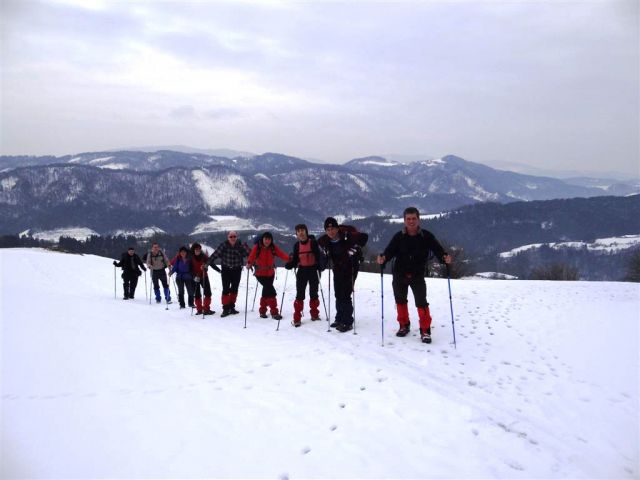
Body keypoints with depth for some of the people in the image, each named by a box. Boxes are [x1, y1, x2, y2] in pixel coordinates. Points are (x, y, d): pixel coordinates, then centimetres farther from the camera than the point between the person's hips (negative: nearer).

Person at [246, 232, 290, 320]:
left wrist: (289, 259, -36)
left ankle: (262, 311, 35)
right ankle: (274, 312, -4)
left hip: (270, 274, 4)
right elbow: (251, 257, -23)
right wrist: (249, 264, -44)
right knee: (271, 291, -14)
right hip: (260, 274, -4)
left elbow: (281, 254, -18)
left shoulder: (273, 247, -6)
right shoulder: (257, 247, -14)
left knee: (266, 291, 17)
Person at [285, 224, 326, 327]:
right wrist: (289, 265, -11)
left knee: (313, 294, 10)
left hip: (313, 270, -2)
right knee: (299, 295, -1)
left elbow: (318, 256, -12)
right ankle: (297, 318, 0)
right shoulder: (297, 245, 4)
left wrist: (320, 266, -27)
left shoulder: (313, 242, -8)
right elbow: (295, 260, 7)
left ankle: (314, 314, 26)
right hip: (302, 271, 2)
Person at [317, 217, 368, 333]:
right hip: (337, 270, 6)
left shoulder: (347, 235, -25)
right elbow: (319, 243, 17)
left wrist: (355, 249, -19)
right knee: (338, 295, 13)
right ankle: (340, 319, 27)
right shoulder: (324, 240, -7)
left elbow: (364, 236, -16)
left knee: (345, 295, -10)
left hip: (350, 268, -6)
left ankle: (348, 322, -1)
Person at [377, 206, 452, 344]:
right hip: (399, 274, 2)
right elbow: (390, 250, -15)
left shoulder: (427, 236, -11)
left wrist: (444, 257, -37)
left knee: (421, 302, -8)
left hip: (418, 275, -2)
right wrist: (383, 257, -37)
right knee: (400, 300, 16)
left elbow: (437, 249, -16)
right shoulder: (399, 236, -9)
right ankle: (404, 325, 35)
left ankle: (425, 330, 4)